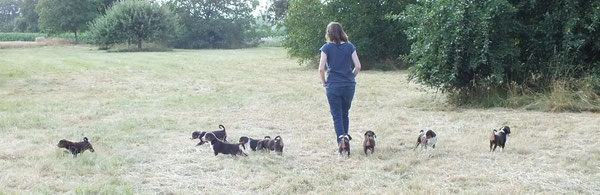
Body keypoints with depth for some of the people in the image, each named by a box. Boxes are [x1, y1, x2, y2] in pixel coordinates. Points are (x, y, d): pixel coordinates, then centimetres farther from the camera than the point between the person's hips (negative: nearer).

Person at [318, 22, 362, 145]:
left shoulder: (327, 47, -5)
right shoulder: (350, 46, 3)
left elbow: (321, 68, -11)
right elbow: (358, 66, -2)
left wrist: (324, 82, 3)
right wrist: (351, 78, 13)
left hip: (333, 87, -3)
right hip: (349, 86, 3)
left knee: (337, 116, 3)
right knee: (345, 114, 19)